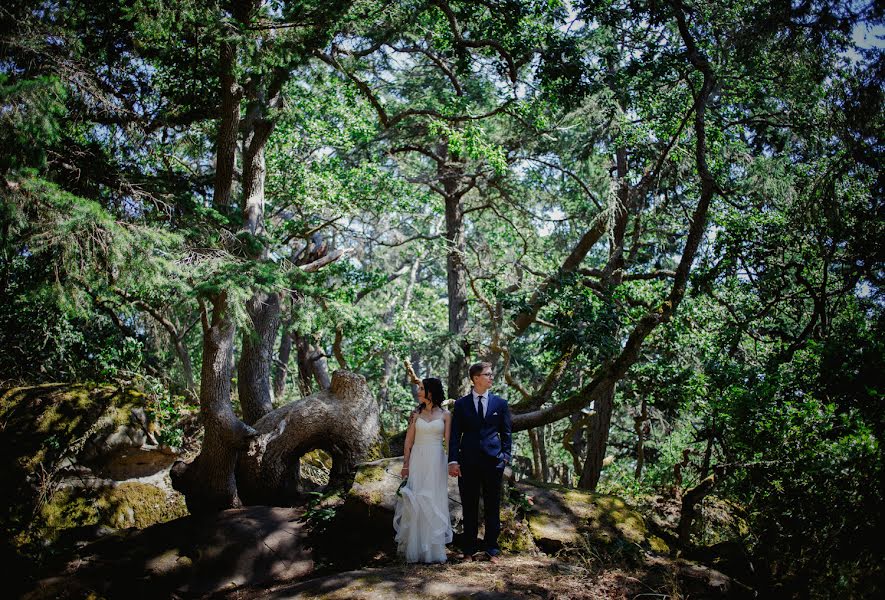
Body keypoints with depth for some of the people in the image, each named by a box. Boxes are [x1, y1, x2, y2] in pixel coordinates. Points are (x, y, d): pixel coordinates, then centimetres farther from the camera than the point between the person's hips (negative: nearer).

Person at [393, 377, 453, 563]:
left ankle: (434, 548, 13)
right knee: (416, 502, 2)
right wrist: (405, 464, 0)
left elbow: (448, 441, -1)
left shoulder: (445, 414, 1)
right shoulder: (416, 413, 6)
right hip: (418, 460, 1)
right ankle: (415, 547, 12)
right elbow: (409, 441, 6)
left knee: (435, 502, 2)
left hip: (436, 462, -1)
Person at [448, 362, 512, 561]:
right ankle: (469, 549, 19)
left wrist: (505, 456, -3)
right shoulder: (461, 404, 3)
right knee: (469, 507, 8)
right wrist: (453, 460, -6)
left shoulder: (500, 403, 6)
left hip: (493, 461, 0)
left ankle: (491, 548, 19)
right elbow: (455, 435, 2)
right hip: (468, 462, 0)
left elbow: (506, 432, 8)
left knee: (492, 507, 7)